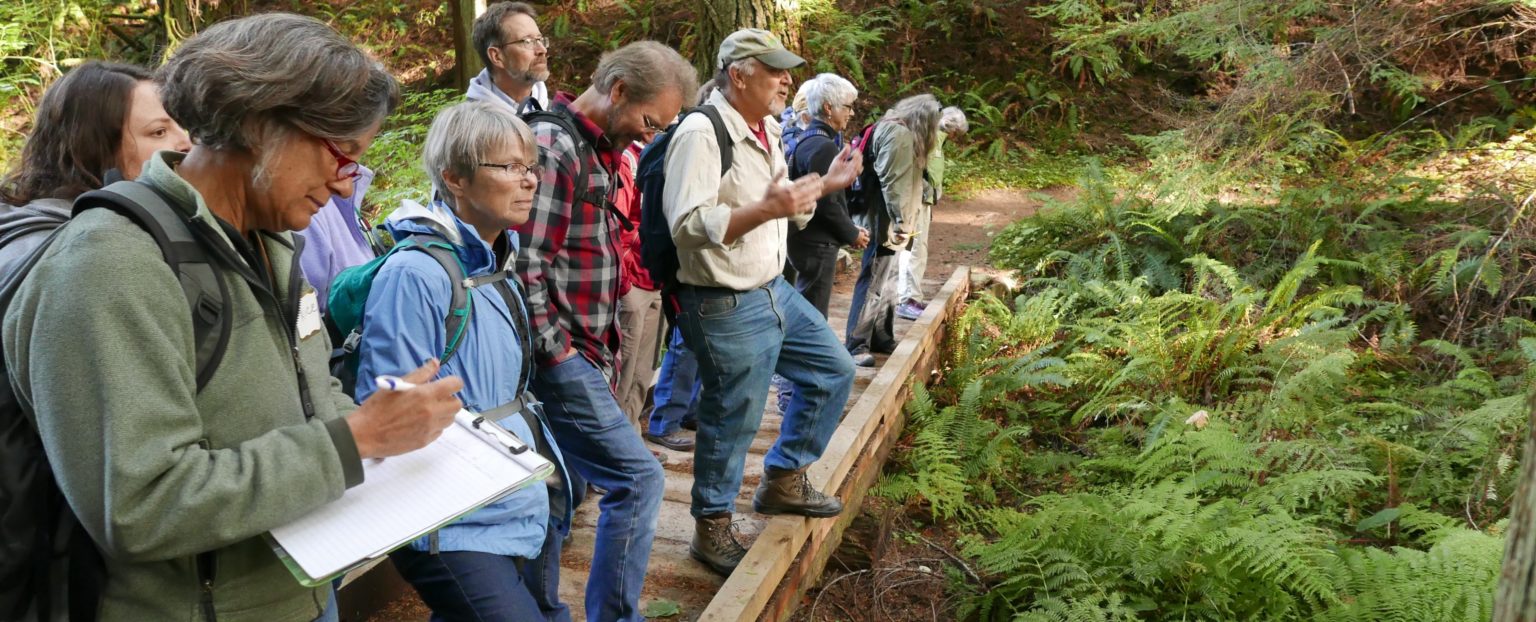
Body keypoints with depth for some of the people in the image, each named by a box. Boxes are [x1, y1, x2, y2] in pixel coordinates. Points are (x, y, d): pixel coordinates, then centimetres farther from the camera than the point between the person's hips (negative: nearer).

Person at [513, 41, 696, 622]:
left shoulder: (596, 149, 14)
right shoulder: (551, 146, -16)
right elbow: (524, 269, -22)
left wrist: (602, 350, 16)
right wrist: (556, 354, -14)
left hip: (582, 357, 9)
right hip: (560, 357, -9)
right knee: (639, 478, -6)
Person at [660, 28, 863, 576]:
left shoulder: (768, 132, 11)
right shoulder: (701, 133, -19)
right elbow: (687, 224, -27)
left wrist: (825, 185, 8)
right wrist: (765, 209, -31)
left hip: (775, 290, 10)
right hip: (726, 307, -10)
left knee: (834, 371, 18)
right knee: (732, 420, 2)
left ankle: (783, 480, 33)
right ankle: (712, 530, 23)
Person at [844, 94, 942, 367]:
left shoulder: (897, 130, 15)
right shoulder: (898, 134, -17)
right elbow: (892, 182, -24)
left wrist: (903, 221, 20)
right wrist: (901, 222, -24)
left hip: (889, 222, 11)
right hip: (885, 222, -11)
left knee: (887, 282, 17)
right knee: (873, 283, -6)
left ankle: (882, 338, 27)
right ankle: (857, 345, -1)